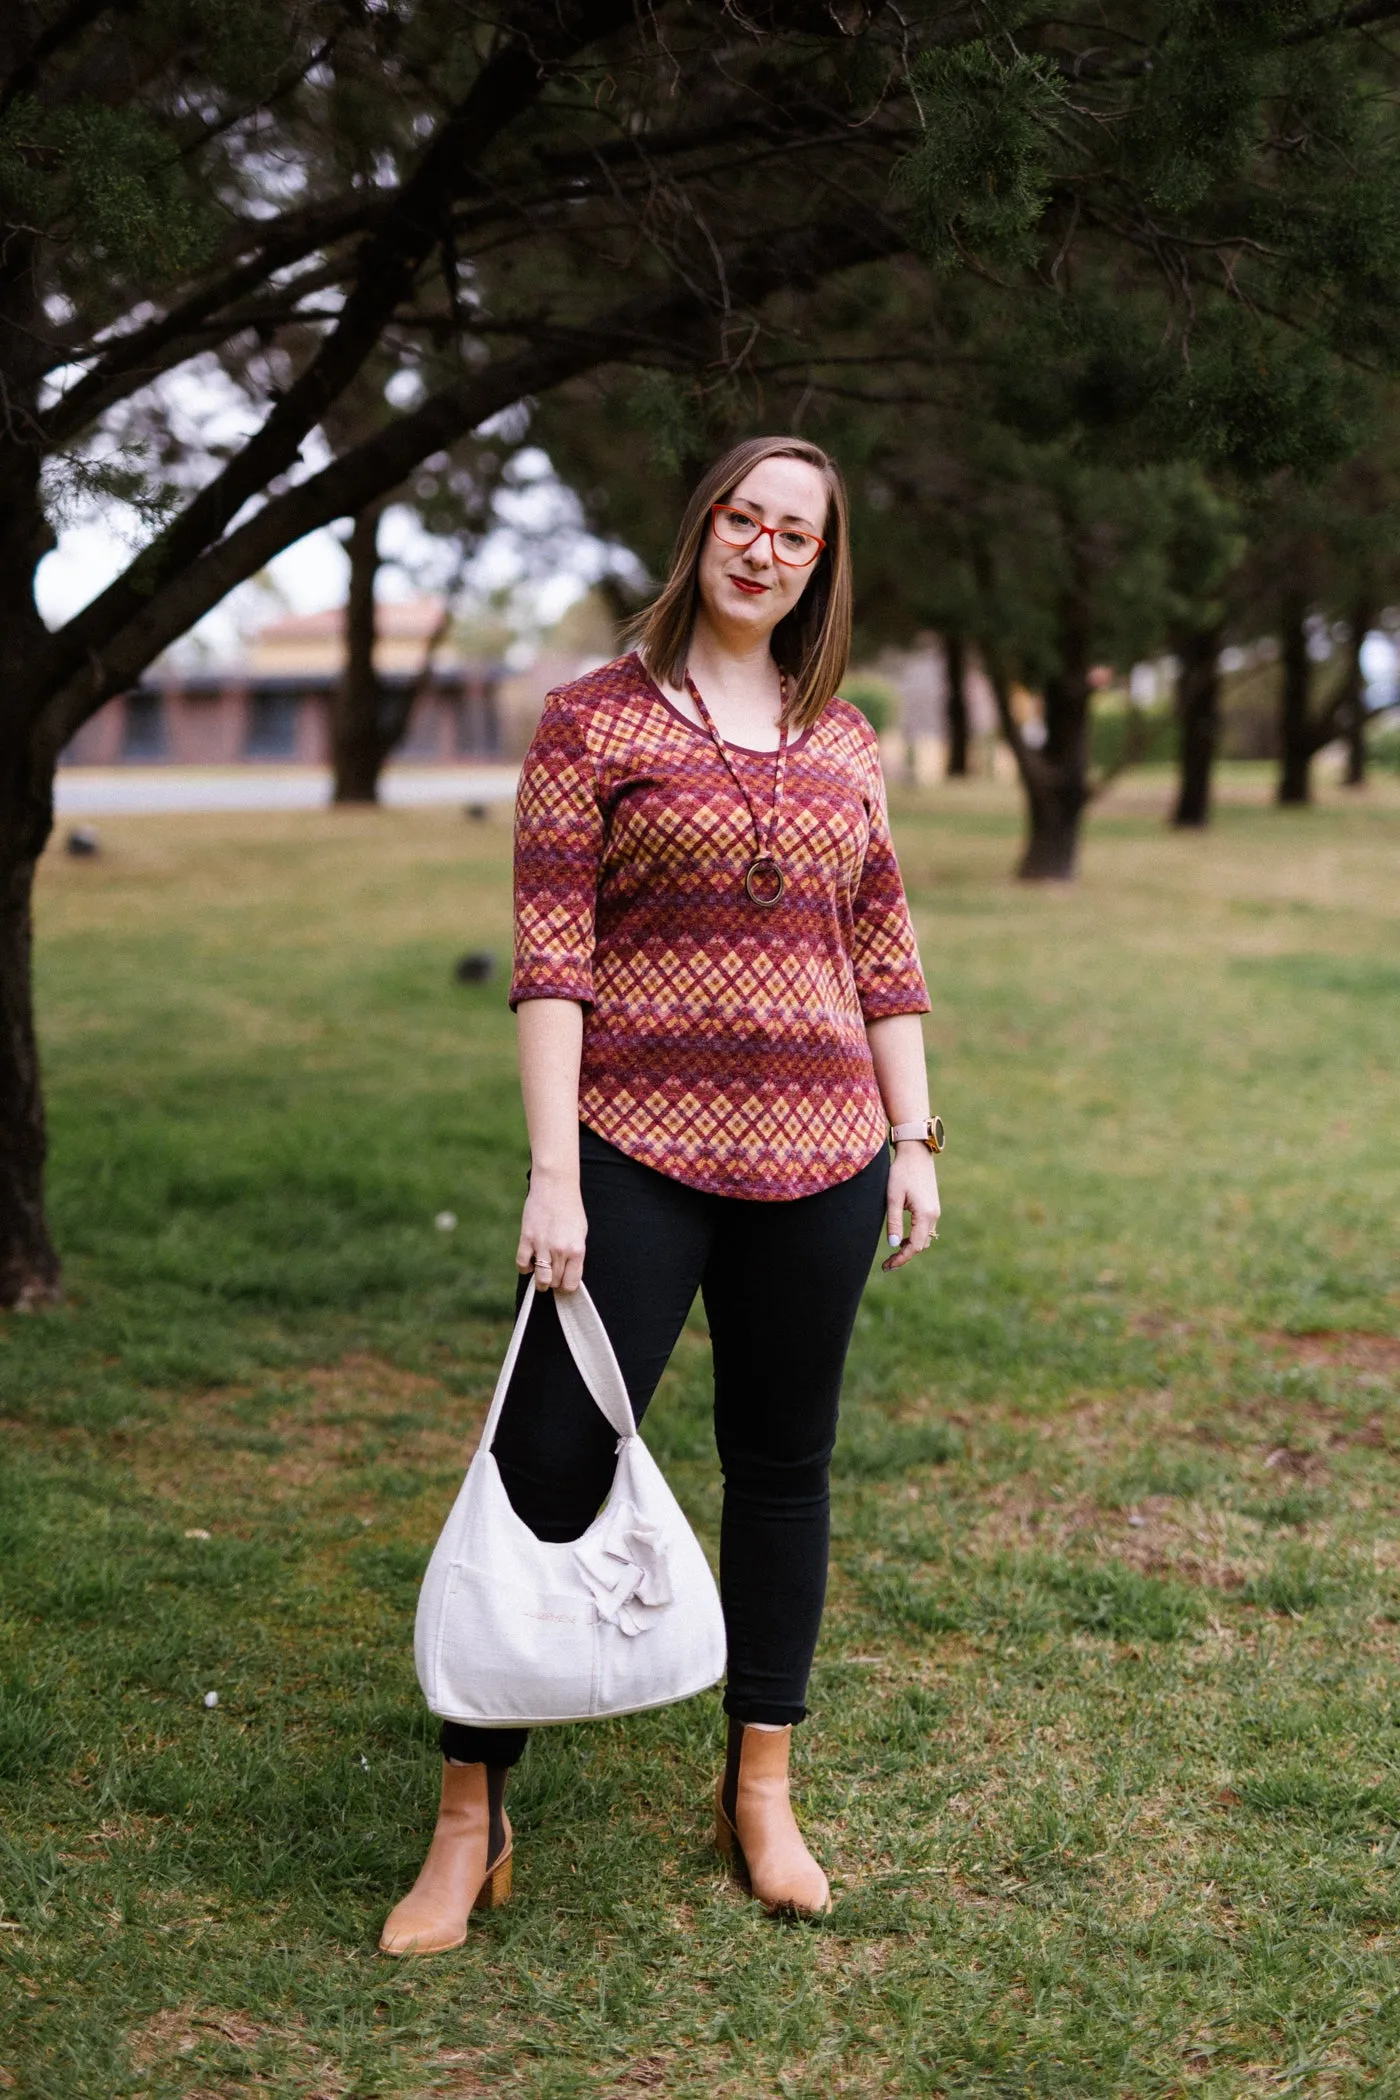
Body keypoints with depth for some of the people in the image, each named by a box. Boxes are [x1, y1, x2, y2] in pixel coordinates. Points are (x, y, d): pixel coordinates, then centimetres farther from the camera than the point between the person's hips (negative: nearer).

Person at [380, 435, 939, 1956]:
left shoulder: (845, 741, 12)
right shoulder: (596, 720, 0)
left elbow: (883, 957, 15)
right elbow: (548, 959, -6)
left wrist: (915, 1141, 9)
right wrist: (553, 1172, -13)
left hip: (820, 1153, 4)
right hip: (643, 1147, -4)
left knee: (783, 1465, 11)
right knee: (551, 1461, -6)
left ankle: (760, 1791, 25)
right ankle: (469, 1821, 6)